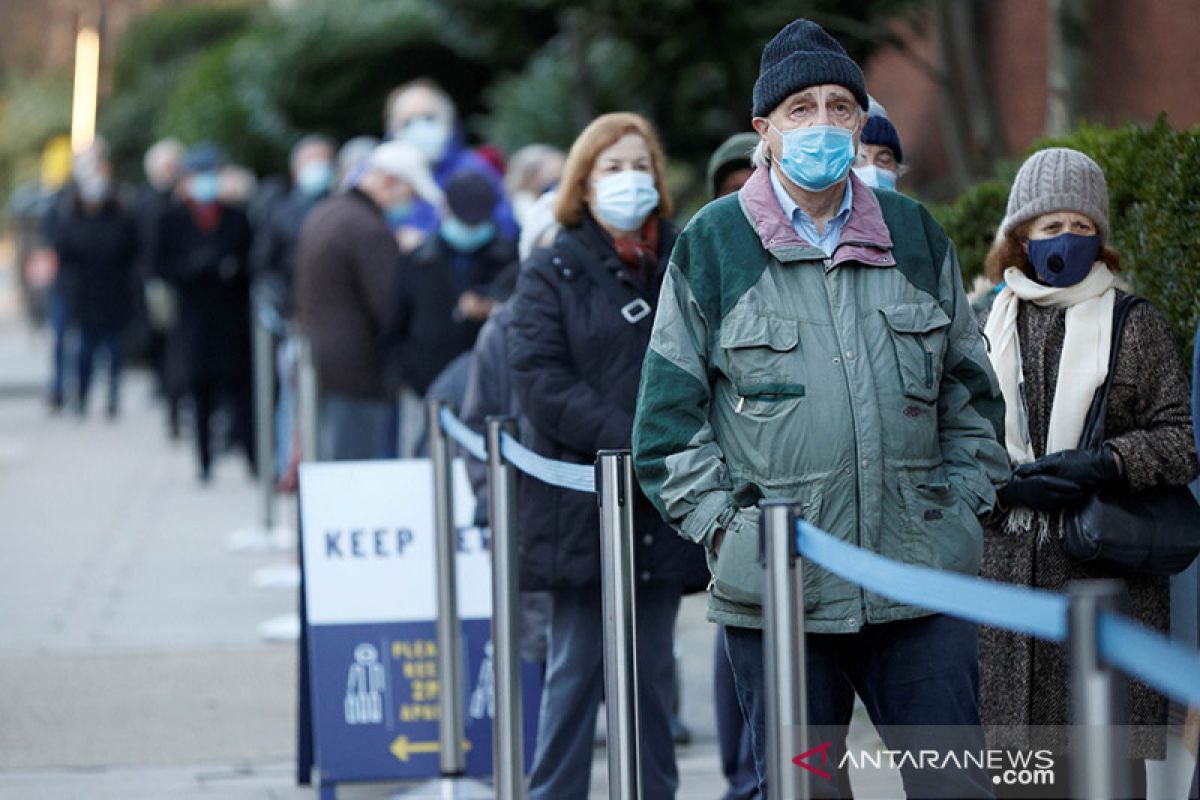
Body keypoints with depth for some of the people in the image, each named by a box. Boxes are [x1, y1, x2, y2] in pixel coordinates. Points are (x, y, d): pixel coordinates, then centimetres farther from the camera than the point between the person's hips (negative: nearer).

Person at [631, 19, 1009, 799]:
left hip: (919, 582, 2)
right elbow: (670, 407, 3)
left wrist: (964, 501, 8)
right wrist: (721, 525, -6)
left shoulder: (914, 233, 11)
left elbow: (969, 388, 18)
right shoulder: (713, 242, 2)